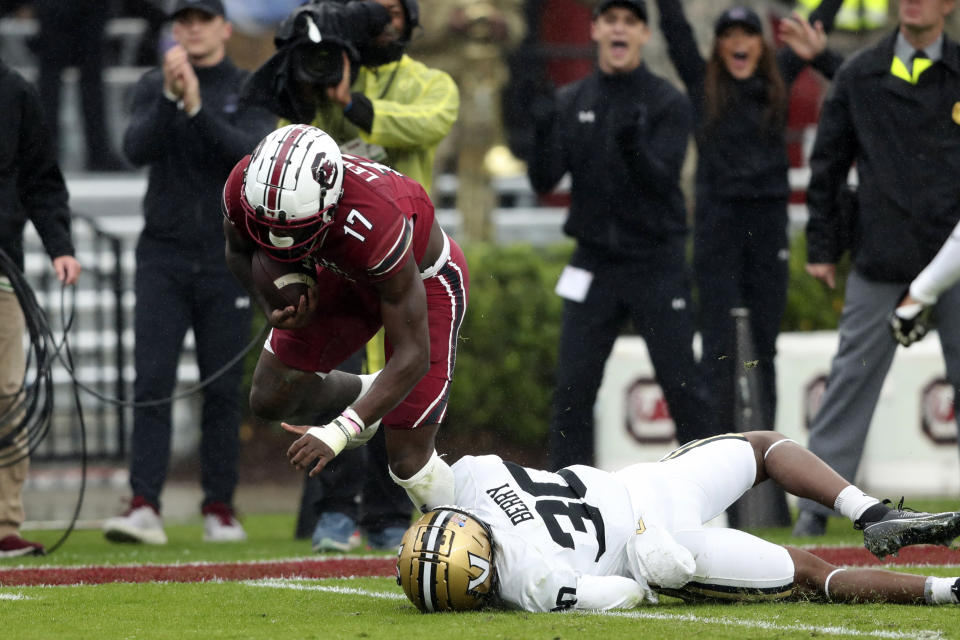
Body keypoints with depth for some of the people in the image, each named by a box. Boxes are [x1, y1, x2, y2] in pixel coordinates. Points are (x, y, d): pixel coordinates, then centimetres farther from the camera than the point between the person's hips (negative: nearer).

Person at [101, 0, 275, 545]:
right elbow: (138, 149, -10)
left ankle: (220, 509, 8)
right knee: (153, 381, -9)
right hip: (164, 255, 1)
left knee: (223, 387, 1)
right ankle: (145, 508, -16)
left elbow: (253, 155, -15)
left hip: (227, 258, -1)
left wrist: (198, 107, -25)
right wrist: (170, 96, -24)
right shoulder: (153, 88, 6)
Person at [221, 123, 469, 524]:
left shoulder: (373, 225, -45)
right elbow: (239, 251, -4)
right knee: (270, 400, 5)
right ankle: (359, 396, 34)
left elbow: (412, 357, -36)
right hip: (343, 272, 5)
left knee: (407, 459, -5)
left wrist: (339, 432, -43)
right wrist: (271, 304, -25)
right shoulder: (245, 190, -32)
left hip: (423, 278, -5)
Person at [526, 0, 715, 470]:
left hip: (657, 266, -2)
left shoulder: (668, 104, -2)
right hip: (593, 263, 3)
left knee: (681, 385, -2)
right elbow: (544, 181, 0)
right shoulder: (570, 103, 7)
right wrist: (542, 135, -21)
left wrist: (634, 148, -34)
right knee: (573, 387, -1)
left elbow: (662, 180, -13)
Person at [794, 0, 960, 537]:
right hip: (881, 259, 0)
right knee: (853, 377, 0)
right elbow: (828, 165, 11)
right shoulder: (860, 77, 7)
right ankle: (818, 503, 5)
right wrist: (822, 246, 8)